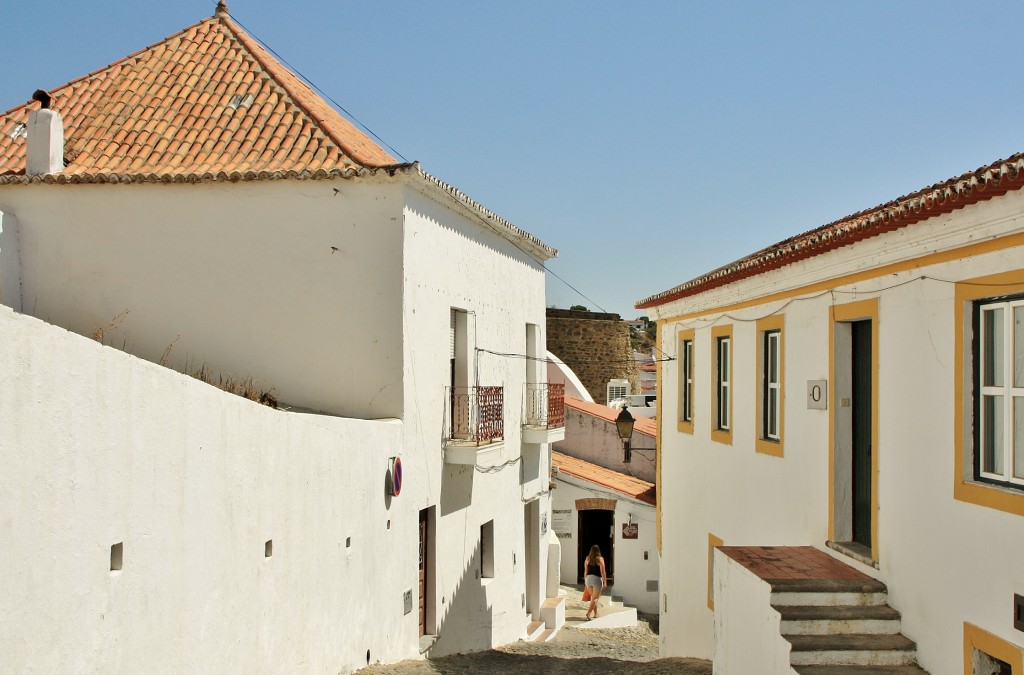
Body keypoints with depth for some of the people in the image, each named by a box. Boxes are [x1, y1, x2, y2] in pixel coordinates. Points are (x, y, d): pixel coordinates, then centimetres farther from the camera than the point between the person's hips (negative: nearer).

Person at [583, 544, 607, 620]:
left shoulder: (587, 559, 5)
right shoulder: (600, 559, -7)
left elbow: (586, 571, 9)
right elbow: (603, 572, -9)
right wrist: (605, 582, -4)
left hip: (588, 578, 5)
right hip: (597, 579, -5)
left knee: (593, 597, 20)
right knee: (595, 598, -2)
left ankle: (595, 614, 25)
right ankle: (588, 613, -16)